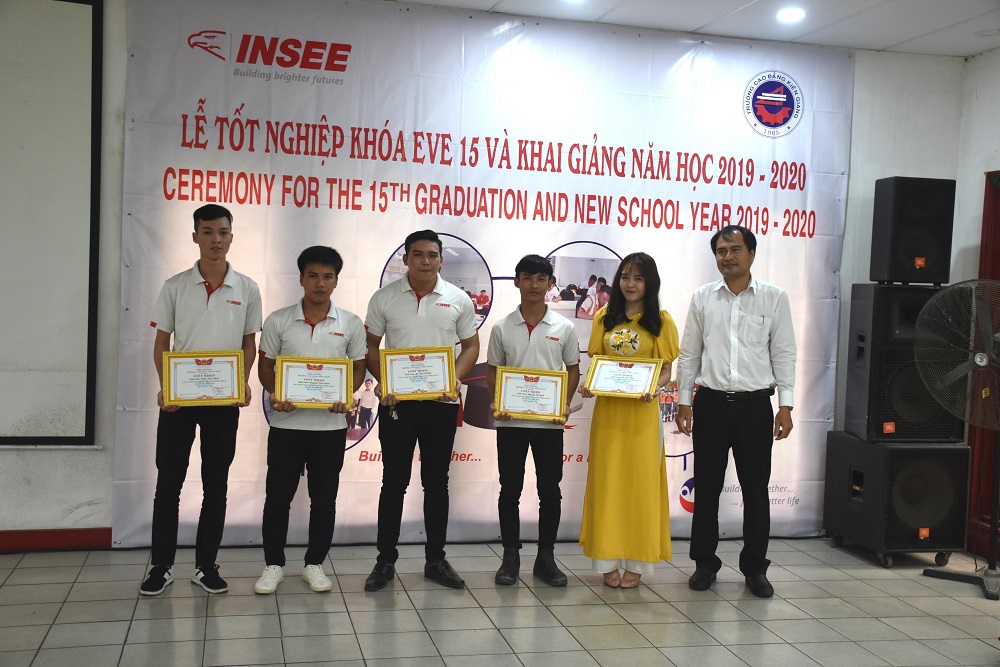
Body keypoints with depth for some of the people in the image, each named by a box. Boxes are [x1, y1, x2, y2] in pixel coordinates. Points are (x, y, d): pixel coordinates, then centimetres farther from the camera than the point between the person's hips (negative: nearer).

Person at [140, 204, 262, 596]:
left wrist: (243, 383, -8)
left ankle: (205, 564, 18)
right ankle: (161, 565, 15)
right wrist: (165, 386, -10)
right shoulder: (175, 286, 1)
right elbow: (161, 342, 4)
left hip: (224, 400, 1)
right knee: (168, 482, 4)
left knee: (216, 485, 7)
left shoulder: (247, 290, 2)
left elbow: (249, 344, 8)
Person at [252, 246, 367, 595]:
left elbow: (358, 367, 7)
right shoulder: (278, 321, 0)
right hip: (287, 423, 0)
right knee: (278, 496, 5)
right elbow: (266, 366, 5)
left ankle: (315, 564, 23)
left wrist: (347, 396, -12)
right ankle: (273, 565, 20)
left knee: (324, 498, 9)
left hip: (331, 424, 1)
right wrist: (274, 394, -14)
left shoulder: (351, 324, 1)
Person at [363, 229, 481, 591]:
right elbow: (371, 346, 6)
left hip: (441, 402, 1)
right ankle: (385, 561, 14)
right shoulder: (384, 298, 0)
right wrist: (381, 381, -10)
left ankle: (436, 560, 19)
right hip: (396, 400, -1)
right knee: (394, 481, 5)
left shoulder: (458, 300, 2)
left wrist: (454, 380, -9)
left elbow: (470, 345, 8)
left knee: (437, 482, 9)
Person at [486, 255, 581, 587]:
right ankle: (510, 557, 16)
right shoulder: (502, 328, 2)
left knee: (550, 491, 5)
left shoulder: (564, 327, 2)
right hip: (510, 421, 0)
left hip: (549, 422, 0)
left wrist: (565, 404, -6)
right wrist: (495, 403, -8)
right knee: (510, 490, 6)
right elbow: (492, 371, 8)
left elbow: (573, 369, 8)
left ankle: (546, 558, 17)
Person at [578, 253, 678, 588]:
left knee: (640, 480, 2)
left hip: (642, 411, -2)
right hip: (607, 409, 2)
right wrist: (587, 385, -8)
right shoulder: (604, 317, 9)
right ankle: (609, 559, 13)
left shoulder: (661, 321, 1)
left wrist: (653, 388, -19)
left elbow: (665, 370, 1)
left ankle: (635, 562, 11)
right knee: (607, 481, 5)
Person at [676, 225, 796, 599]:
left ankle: (755, 568, 19)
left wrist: (785, 406, -3)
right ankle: (705, 563, 20)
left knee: (756, 490, 6)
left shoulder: (774, 298, 2)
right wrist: (684, 401, 4)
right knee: (706, 488, 7)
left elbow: (784, 354, 2)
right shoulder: (702, 298, 5)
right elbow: (689, 354, 8)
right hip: (710, 403, 1)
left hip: (755, 404, -1)